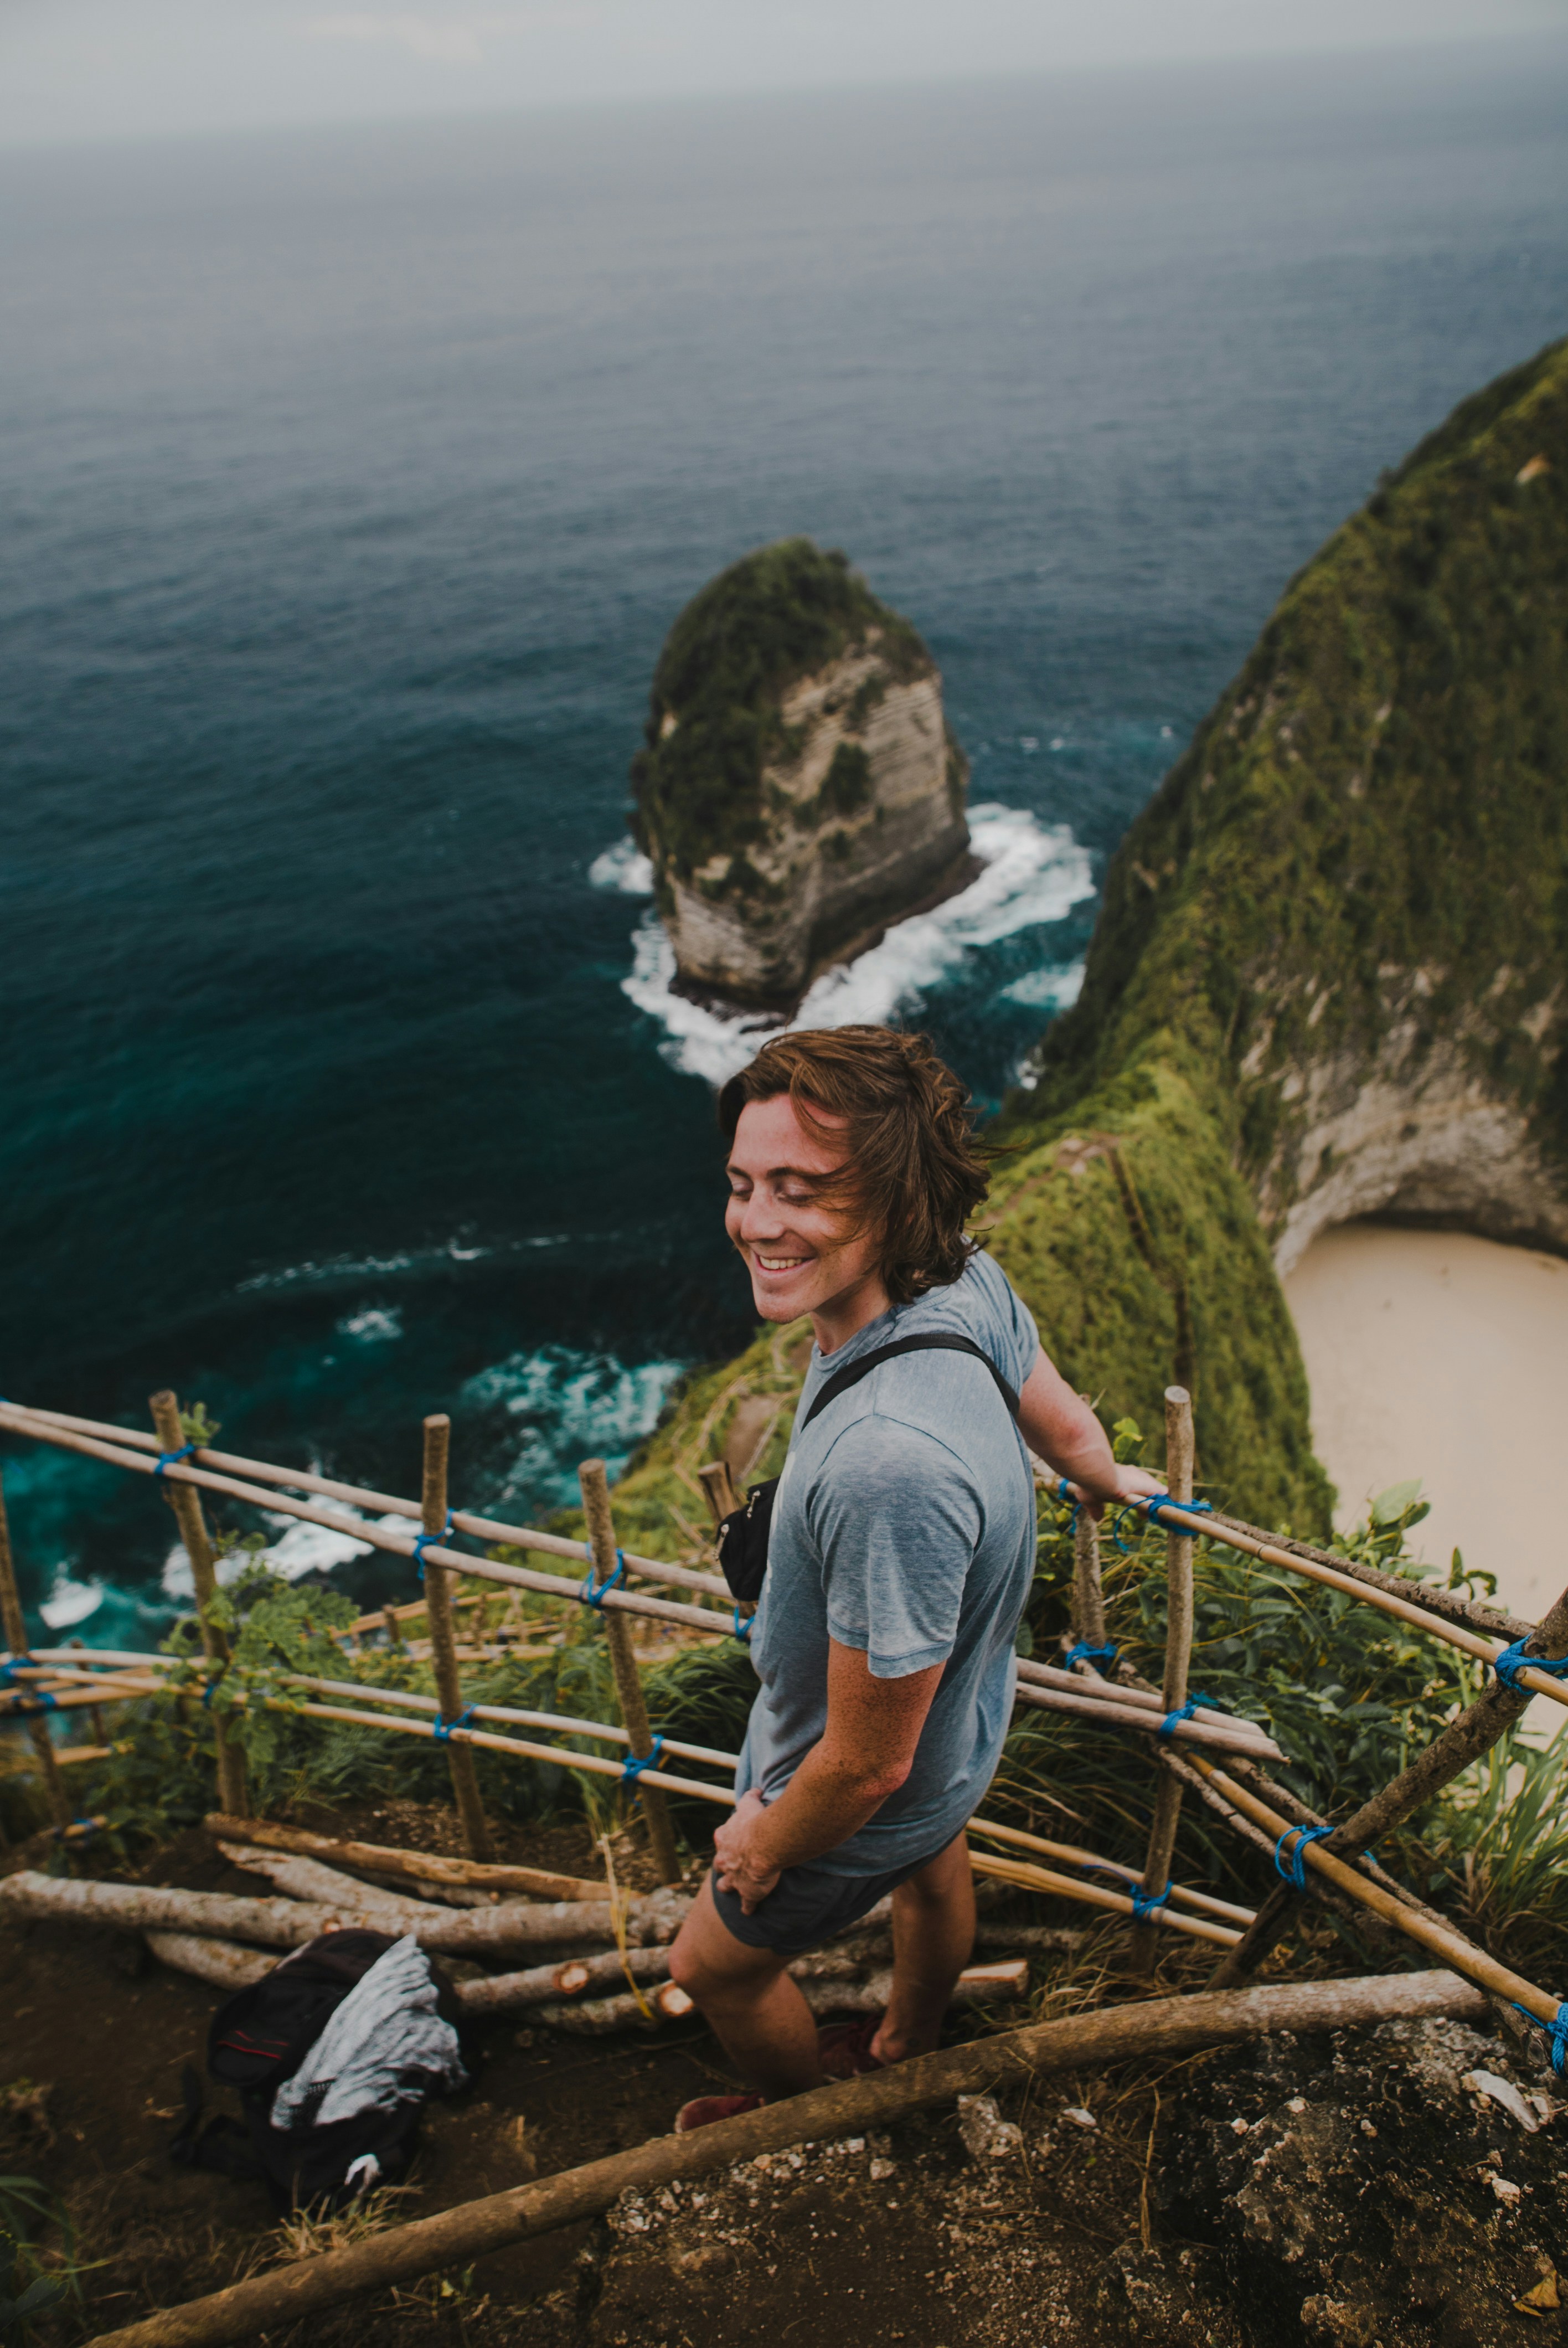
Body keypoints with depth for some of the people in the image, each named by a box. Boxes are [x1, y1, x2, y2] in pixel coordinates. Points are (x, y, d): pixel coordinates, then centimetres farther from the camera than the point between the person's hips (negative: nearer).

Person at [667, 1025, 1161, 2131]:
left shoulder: (889, 1462, -48)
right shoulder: (972, 1281, -23)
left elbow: (867, 1764, -34)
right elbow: (1064, 1424, 0)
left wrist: (763, 1847, -12)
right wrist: (1110, 1481, 24)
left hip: (868, 1811, -7)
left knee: (714, 1963, 22)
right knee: (933, 1869, 35)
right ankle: (906, 2050, 68)